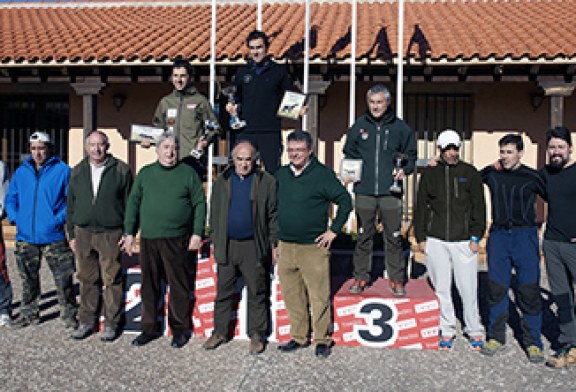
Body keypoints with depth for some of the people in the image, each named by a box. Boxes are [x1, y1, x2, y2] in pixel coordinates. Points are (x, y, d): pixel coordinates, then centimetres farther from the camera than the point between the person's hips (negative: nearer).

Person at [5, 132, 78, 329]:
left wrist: (60, 218, -13)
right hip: (25, 236, 4)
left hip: (53, 236, -4)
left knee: (63, 278, -1)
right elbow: (10, 198, 16)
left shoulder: (62, 170, -2)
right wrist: (14, 217, 0)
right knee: (29, 279, 16)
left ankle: (69, 314, 12)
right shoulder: (21, 172, 10)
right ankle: (29, 313, 30)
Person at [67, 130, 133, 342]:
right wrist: (71, 234, 11)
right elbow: (71, 205, 15)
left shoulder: (121, 170, 0)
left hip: (111, 235, -3)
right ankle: (87, 321, 22)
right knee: (87, 280, 10)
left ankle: (111, 324, 12)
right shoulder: (77, 172, 11)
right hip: (83, 234, 4)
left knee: (112, 280, 1)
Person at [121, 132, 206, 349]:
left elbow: (199, 204, 1)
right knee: (149, 286, 10)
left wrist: (197, 233, -7)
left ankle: (180, 329, 16)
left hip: (177, 241, -3)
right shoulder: (145, 173, 13)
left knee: (179, 286, 2)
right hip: (148, 240, 3)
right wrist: (129, 233, 7)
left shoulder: (188, 173, 4)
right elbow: (133, 203, 13)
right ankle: (150, 328, 24)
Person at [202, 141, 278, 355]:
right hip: (226, 245, 3)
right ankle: (220, 332, 24)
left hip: (253, 246, -3)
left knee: (257, 293, 6)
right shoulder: (222, 181, 8)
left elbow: (273, 214, 0)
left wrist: (273, 242, -3)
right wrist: (215, 239, 10)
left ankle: (256, 335, 18)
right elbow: (214, 212, 13)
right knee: (223, 291, 11)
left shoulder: (266, 182, -2)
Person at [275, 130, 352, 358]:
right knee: (291, 296, 12)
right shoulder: (281, 175, 10)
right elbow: (272, 206, 21)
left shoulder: (322, 174, -6)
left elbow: (345, 201, -2)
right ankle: (299, 337, 26)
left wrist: (333, 230, -5)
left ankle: (322, 340, 16)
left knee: (319, 297, 0)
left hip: (314, 247, -5)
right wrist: (276, 239, 15)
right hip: (285, 247, 5)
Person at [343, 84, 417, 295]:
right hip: (364, 192, 1)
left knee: (393, 237, 4)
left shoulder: (400, 127, 4)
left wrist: (404, 169, -7)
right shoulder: (359, 126, 7)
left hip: (391, 192, -1)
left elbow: (411, 154, 11)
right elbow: (349, 154, 17)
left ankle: (396, 279, 16)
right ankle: (361, 277, 20)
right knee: (363, 236, 8)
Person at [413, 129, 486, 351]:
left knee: (468, 289, 1)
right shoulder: (429, 174, 9)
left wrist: (476, 237, -1)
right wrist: (420, 237, 6)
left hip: (463, 240, -1)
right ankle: (447, 331, 20)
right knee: (441, 288, 7)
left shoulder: (470, 172, 6)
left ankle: (474, 330, 19)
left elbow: (478, 206, 5)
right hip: (435, 241, 1)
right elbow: (421, 207, 11)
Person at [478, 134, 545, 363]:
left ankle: (532, 342, 11)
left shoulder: (531, 176, 1)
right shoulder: (491, 173, 7)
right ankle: (496, 337, 18)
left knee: (529, 290, -2)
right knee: (496, 288, 4)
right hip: (498, 235, 2)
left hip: (525, 235, -2)